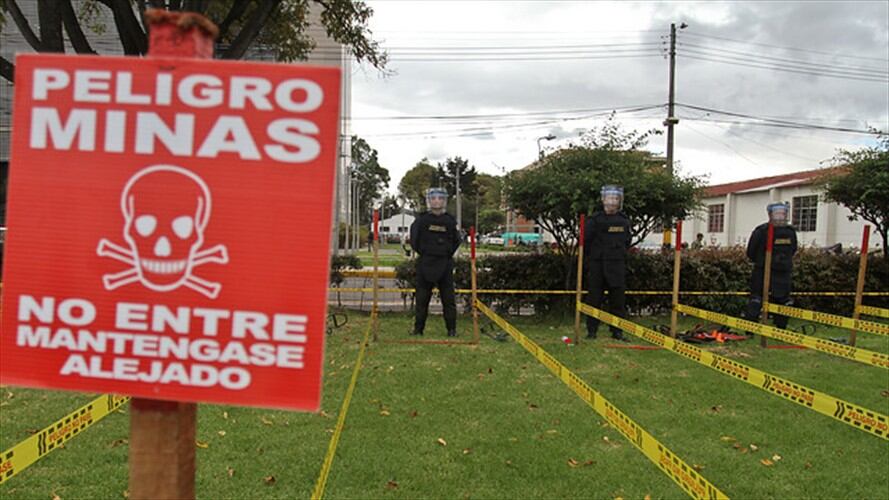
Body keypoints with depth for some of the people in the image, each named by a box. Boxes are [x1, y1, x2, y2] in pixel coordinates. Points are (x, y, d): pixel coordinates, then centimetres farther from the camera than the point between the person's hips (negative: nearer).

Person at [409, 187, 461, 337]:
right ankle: (418, 328, 12)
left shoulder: (450, 221, 5)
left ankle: (452, 329, 8)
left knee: (448, 298, 2)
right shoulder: (422, 219, 1)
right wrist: (422, 252, 5)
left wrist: (448, 253, 7)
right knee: (422, 298, 4)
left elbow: (457, 240, 13)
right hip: (425, 263, -1)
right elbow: (414, 240, 8)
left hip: (445, 264, 1)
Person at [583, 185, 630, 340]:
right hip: (597, 265, -3)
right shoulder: (595, 219, -5)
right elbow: (585, 241, -2)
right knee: (594, 298, 1)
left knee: (618, 298, 5)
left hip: (617, 266, 4)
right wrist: (591, 258, 1)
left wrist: (620, 255, 15)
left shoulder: (624, 220, 9)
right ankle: (591, 330, 10)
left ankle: (617, 330, 15)